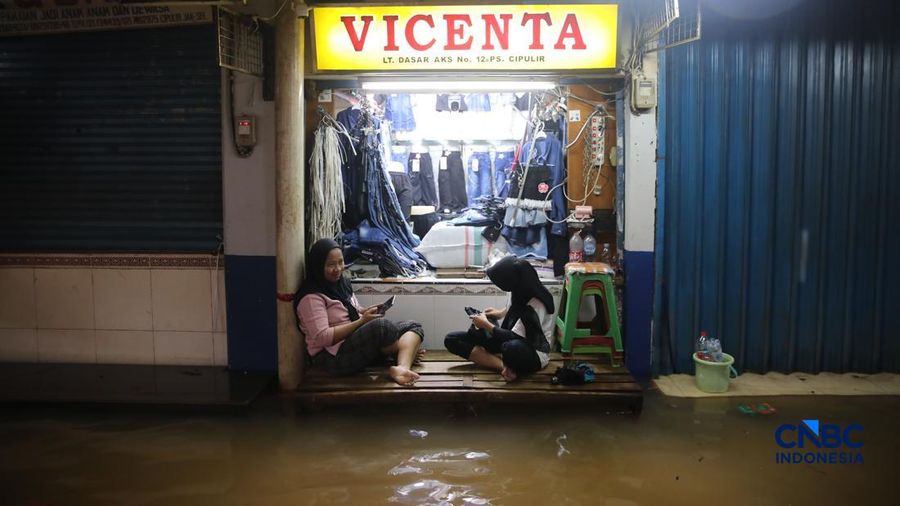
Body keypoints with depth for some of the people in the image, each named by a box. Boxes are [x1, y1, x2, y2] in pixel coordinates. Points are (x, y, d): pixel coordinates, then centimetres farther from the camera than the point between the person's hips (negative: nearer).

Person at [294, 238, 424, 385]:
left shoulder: (341, 283, 16)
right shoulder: (311, 297, -11)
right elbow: (322, 338, -19)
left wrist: (366, 312, 3)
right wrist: (361, 321, -18)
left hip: (359, 342, 9)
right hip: (335, 357, -9)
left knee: (413, 326, -9)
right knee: (381, 325, -34)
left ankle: (402, 368, -39)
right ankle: (410, 349, -5)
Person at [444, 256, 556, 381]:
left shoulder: (535, 305, -27)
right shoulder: (522, 289, -4)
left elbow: (514, 337, -23)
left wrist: (486, 324, -12)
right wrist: (501, 313, 6)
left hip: (533, 355, -9)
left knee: (511, 348, -49)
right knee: (451, 340, -9)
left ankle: (509, 366, -14)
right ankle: (504, 366, -20)